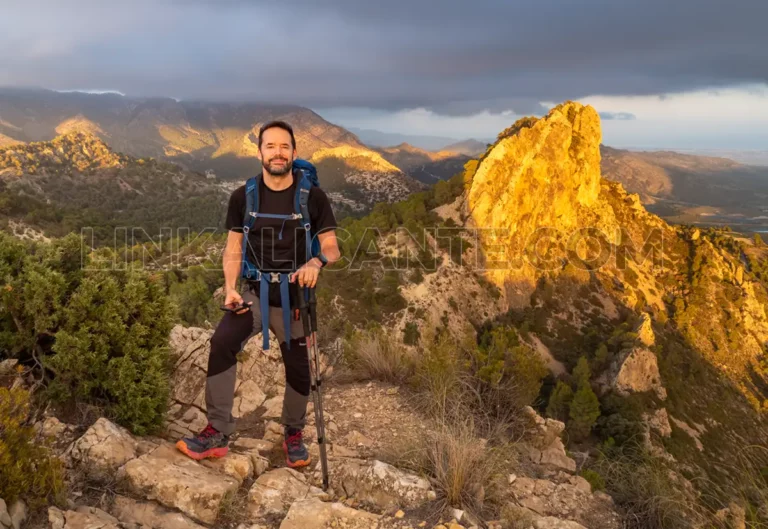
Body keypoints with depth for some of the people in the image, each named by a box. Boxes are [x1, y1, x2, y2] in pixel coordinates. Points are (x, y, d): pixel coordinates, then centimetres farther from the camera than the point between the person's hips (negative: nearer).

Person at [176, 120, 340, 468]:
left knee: (297, 368, 6)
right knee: (222, 341, -24)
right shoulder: (243, 197, 1)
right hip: (254, 292, 1)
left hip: (295, 297, 0)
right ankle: (217, 433, -13)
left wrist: (316, 262, -25)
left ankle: (294, 434, 32)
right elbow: (233, 249, 5)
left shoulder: (313, 197, -4)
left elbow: (332, 247, -2)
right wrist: (230, 288, -10)